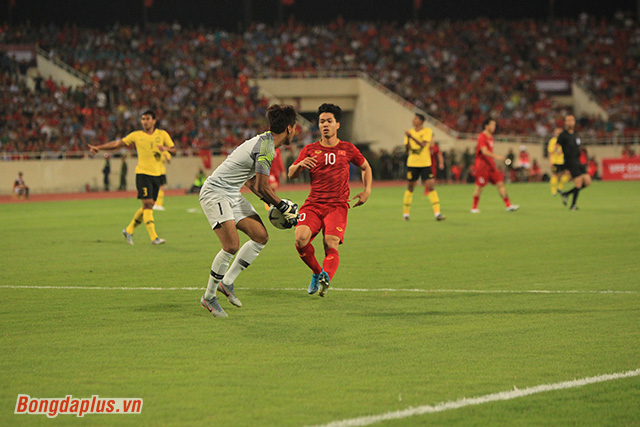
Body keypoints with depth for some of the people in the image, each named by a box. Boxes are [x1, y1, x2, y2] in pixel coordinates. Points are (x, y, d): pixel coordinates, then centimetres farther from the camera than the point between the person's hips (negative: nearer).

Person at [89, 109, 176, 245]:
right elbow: (117, 143, 9)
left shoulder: (162, 134, 9)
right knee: (147, 203, -15)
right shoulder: (136, 135, 4)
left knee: (148, 207, 6)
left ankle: (128, 231, 23)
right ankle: (153, 237, -19)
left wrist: (166, 148, -15)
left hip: (156, 175, 4)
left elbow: (174, 150, 8)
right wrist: (99, 147, 4)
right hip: (142, 173, -4)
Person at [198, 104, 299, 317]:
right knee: (231, 245, -21)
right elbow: (262, 187, -22)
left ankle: (226, 282, 10)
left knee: (261, 236, 0)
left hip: (232, 194, 10)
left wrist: (271, 202, 16)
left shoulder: (265, 141, 11)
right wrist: (285, 207, -10)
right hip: (215, 193, -10)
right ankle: (209, 296, -5)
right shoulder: (265, 147, -21)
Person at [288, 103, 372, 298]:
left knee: (331, 244, -25)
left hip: (337, 206, -1)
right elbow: (291, 174, 9)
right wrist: (300, 164, -14)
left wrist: (367, 191, 12)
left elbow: (366, 167, 27)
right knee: (301, 237, -24)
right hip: (313, 204, 1)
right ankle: (316, 272, 0)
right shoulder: (310, 149, 13)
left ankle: (325, 277, -41)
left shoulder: (348, 149, 12)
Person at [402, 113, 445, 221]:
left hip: (425, 164, -2)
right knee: (410, 188, 6)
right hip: (412, 164, 2)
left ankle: (437, 213, -12)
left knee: (431, 186, -11)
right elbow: (406, 149, 2)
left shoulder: (427, 131, -3)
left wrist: (411, 136, -24)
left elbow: (423, 144, -18)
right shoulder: (410, 132, 6)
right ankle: (405, 213, 19)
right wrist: (407, 140, -16)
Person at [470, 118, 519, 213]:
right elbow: (484, 151, -24)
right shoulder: (482, 137, -12)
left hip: (491, 165, 8)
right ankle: (474, 208, 8)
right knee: (479, 186, -3)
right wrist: (496, 156, -33)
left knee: (500, 184, 1)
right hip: (482, 165, -8)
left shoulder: (490, 137, 16)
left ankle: (508, 205, 0)